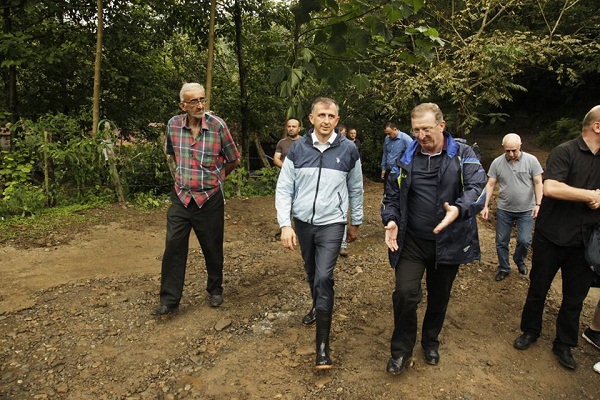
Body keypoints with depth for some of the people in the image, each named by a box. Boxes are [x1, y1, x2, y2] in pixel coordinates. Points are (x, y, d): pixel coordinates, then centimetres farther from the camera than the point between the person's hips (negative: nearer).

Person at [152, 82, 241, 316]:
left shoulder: (217, 125, -12)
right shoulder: (173, 124, -1)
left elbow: (234, 160, 1)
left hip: (210, 198, -2)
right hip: (181, 197, 3)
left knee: (212, 248, 10)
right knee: (173, 247, -1)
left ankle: (215, 290, 31)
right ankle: (169, 300, 11)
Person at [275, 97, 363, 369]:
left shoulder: (348, 150, -3)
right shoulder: (297, 150, -2)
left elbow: (356, 189, 7)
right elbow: (284, 189, -2)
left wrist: (356, 222, 14)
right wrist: (285, 224, -11)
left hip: (332, 224, -3)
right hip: (302, 223, 3)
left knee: (324, 277, -14)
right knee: (311, 273, 18)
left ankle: (323, 345, -6)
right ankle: (318, 305, 49)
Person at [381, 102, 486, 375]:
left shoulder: (463, 155, -3)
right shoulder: (406, 159, 3)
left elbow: (477, 188, -17)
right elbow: (391, 195, 9)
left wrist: (459, 210, -38)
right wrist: (391, 221, -10)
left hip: (449, 242, 0)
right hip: (411, 241, 0)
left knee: (439, 297, 16)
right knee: (405, 293, -12)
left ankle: (431, 341, 42)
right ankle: (401, 350, 11)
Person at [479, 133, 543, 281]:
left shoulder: (531, 160, -7)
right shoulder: (497, 162, -3)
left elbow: (538, 183, -4)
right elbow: (490, 185, -1)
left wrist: (538, 204, -14)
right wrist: (486, 205, -7)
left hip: (526, 210, -1)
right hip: (504, 210, 2)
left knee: (524, 240, -5)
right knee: (501, 242, 8)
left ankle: (519, 261, 26)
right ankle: (503, 268, 28)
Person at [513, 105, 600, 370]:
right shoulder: (565, 152, -12)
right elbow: (550, 188, -26)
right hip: (552, 236, -5)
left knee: (575, 297, 13)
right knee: (538, 289, 12)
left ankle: (564, 344, 30)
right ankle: (530, 331, 32)